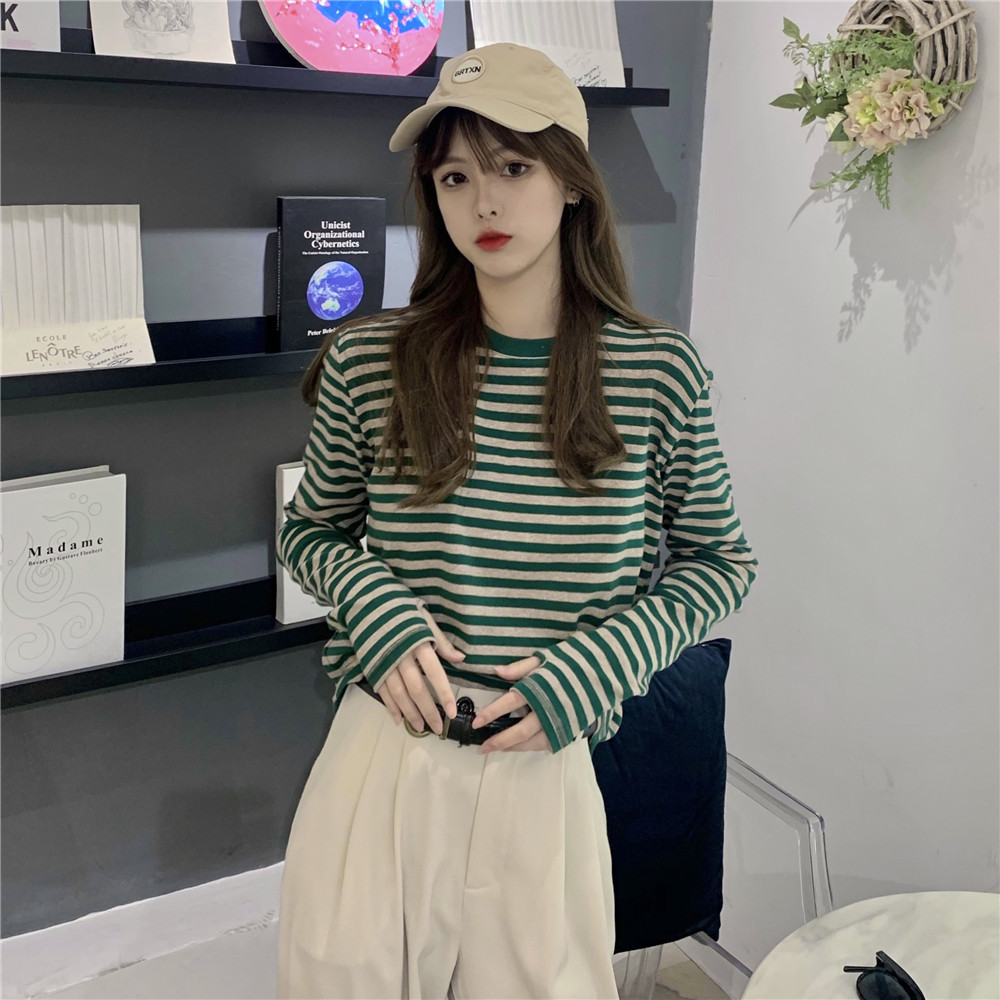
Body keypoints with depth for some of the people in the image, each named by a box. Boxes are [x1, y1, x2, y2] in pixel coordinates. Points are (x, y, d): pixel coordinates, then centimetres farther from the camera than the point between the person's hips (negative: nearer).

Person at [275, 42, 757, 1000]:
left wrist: (597, 666, -9)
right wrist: (378, 612, -10)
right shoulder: (369, 361, -4)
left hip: (549, 770, 0)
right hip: (383, 751, 1)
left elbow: (719, 560, 7)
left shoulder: (658, 371, -4)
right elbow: (309, 532, 11)